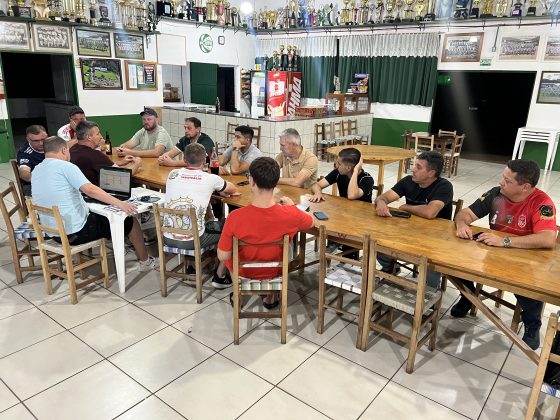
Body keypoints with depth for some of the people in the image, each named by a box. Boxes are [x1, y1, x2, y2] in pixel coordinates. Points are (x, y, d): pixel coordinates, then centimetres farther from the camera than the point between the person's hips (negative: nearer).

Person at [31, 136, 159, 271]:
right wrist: (119, 203, -29)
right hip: (76, 233, -9)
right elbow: (90, 190, -28)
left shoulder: (36, 172, 8)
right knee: (130, 221, 6)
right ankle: (145, 261, 21)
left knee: (98, 214, 33)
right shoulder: (65, 166, -16)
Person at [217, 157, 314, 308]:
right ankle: (271, 298, 38)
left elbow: (223, 256, -21)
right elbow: (311, 222, -5)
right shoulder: (289, 214, -29)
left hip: (243, 271, -1)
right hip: (274, 271, 1)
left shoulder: (235, 217, -34)